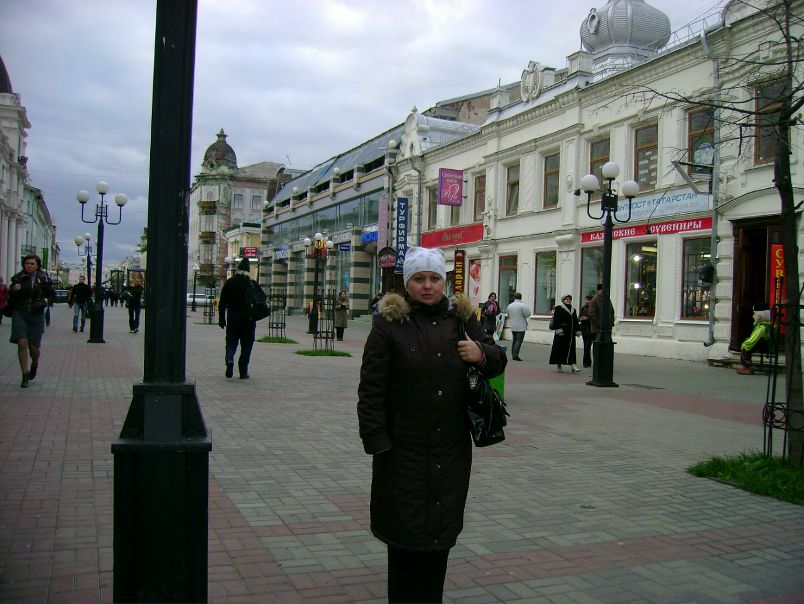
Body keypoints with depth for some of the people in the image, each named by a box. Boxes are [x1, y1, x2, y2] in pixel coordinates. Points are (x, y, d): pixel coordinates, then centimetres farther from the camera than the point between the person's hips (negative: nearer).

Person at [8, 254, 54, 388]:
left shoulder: (44, 279, -1)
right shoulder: (18, 278, 0)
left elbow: (51, 295, 10)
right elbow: (11, 296, 11)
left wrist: (45, 302, -10)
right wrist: (14, 290, -11)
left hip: (36, 315, 0)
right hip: (20, 314, 0)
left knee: (34, 347, 1)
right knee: (22, 343, -11)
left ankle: (34, 364, 37)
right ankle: (25, 374, 4)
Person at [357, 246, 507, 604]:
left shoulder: (461, 319, 7)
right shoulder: (389, 324, -5)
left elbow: (498, 361, 15)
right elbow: (371, 387, -7)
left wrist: (482, 354, -8)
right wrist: (376, 440, -12)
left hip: (451, 450, 4)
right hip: (404, 449, -4)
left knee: (441, 532, 14)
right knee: (406, 533, 4)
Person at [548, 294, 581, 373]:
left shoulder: (573, 310, 17)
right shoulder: (558, 308, -3)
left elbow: (575, 321, 19)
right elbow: (556, 320, -12)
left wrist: (577, 330, 12)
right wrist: (558, 329, -20)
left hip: (570, 332, 6)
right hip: (562, 331, -6)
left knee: (571, 348, 0)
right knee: (559, 347, 0)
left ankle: (572, 365, -5)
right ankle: (559, 365, 12)